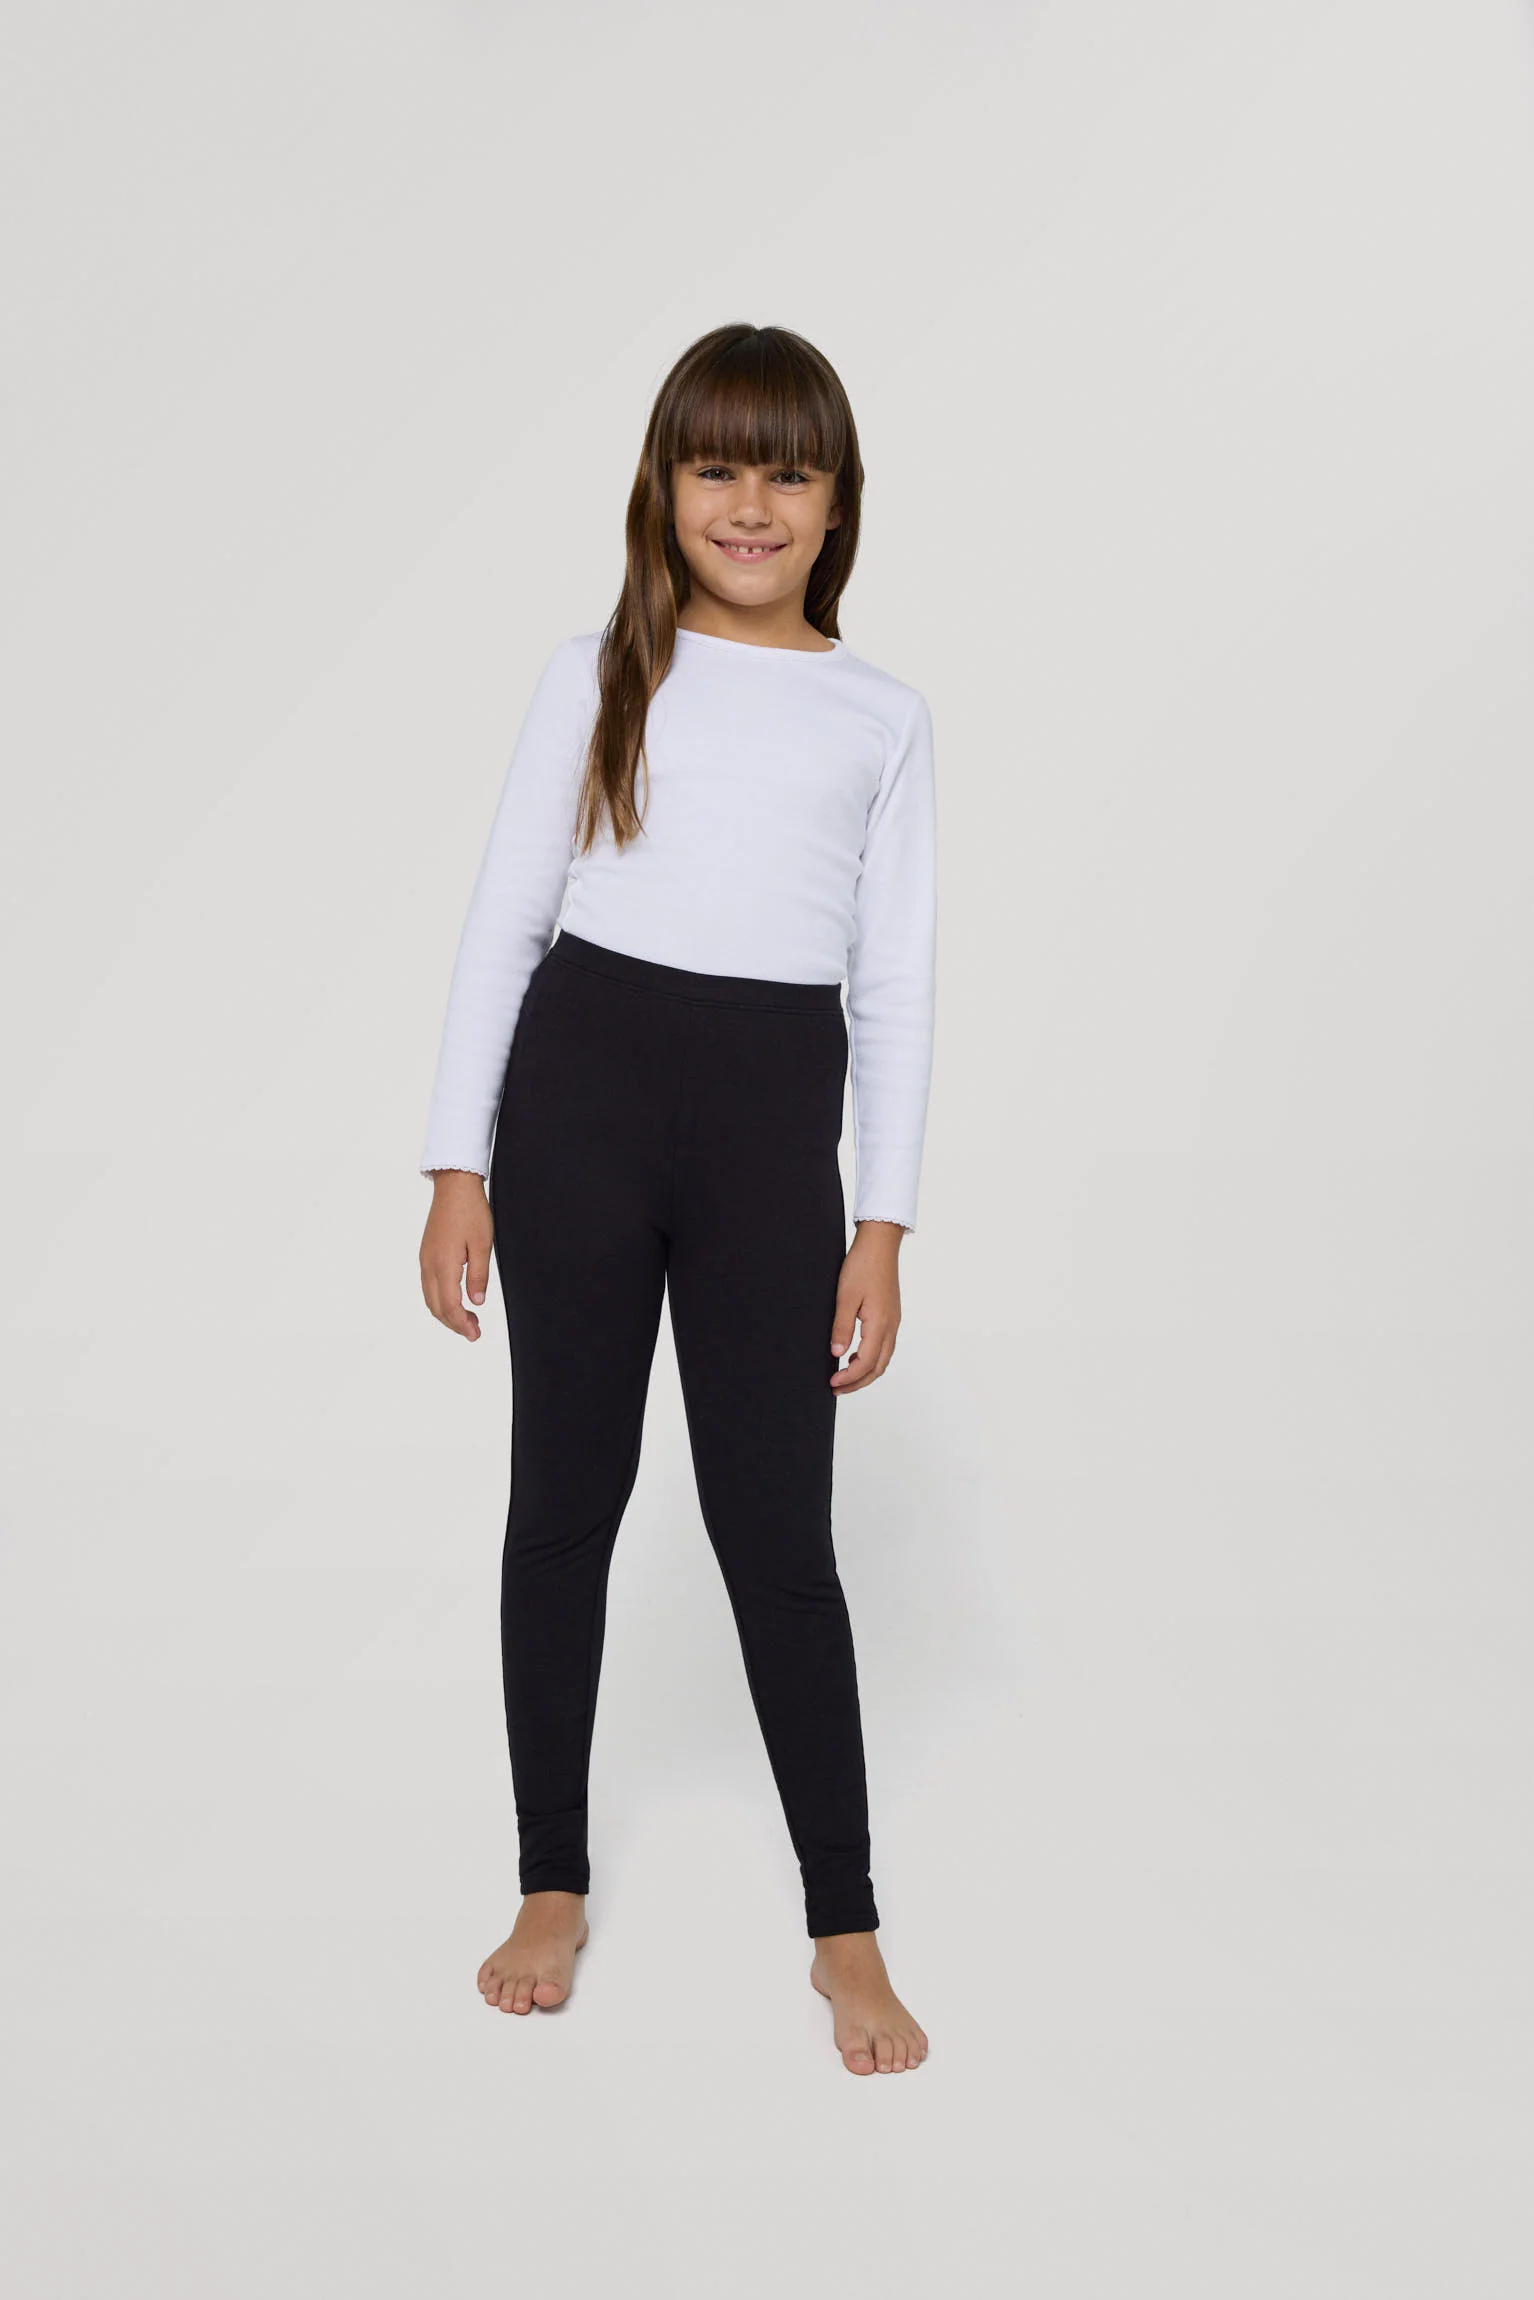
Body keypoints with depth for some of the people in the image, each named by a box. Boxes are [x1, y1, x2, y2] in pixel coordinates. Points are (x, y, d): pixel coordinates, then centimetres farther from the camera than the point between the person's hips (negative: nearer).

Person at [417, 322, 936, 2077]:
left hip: (773, 1115, 0)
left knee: (775, 1529, 1)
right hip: (580, 1089, 1)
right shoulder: (595, 680, 6)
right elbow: (503, 924, 6)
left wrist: (884, 1225, 2)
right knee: (564, 1497, 9)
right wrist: (458, 1166, 1)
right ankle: (554, 1888, 26)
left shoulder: (882, 718, 7)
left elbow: (895, 982, 7)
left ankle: (846, 1928, 16)